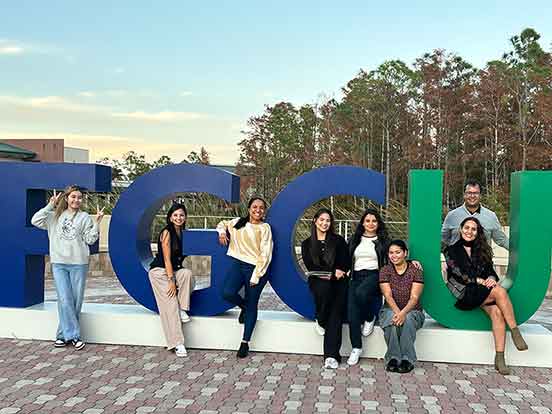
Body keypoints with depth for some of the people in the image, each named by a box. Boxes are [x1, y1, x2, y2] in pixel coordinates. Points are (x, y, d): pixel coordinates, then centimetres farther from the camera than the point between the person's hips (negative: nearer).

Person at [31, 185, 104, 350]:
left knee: (76, 301, 2)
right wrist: (50, 206, 0)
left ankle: (64, 334, 15)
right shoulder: (55, 216, 12)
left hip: (79, 264, -1)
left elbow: (90, 239, 1)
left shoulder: (85, 217, 6)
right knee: (65, 300, -7)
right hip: (58, 264, 1)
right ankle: (73, 335, -1)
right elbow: (35, 221, 3)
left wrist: (97, 223, -11)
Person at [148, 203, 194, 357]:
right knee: (170, 304, -14)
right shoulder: (166, 232, -13)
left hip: (173, 270, 6)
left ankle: (182, 309, -14)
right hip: (159, 271, -6)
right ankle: (177, 344, -13)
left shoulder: (182, 233, 7)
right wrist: (171, 280, -19)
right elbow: (166, 258, -17)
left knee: (187, 273, -27)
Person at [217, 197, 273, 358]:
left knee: (252, 305, 2)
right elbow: (223, 223, 30)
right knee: (227, 293, -22)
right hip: (238, 264, 3)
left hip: (256, 268, -3)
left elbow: (265, 254, -6)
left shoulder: (264, 227, -1)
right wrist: (222, 232, 5)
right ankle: (244, 306, 14)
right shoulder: (238, 222, 10)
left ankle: (245, 343, 15)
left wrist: (256, 276, -12)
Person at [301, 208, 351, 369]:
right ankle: (321, 320, -13)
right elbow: (310, 267, 1)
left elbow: (346, 264, 8)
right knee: (324, 288, -36)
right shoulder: (307, 244, 12)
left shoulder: (338, 241, 13)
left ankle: (331, 355, -27)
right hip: (317, 282, 0)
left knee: (336, 313, -21)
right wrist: (332, 272, -12)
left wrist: (336, 273, -13)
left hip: (338, 283, 0)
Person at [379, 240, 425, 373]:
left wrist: (403, 312, -32)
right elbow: (388, 296, -12)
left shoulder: (416, 270, -5)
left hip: (412, 311, -1)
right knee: (392, 318, -33)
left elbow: (414, 297, -14)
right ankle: (393, 358, -24)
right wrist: (397, 312, -30)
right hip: (390, 310, 1)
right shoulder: (385, 270, 0)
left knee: (408, 319, -35)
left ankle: (407, 360, -24)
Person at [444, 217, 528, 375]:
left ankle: (499, 358, -29)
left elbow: (491, 271, 11)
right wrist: (479, 280, -15)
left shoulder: (482, 251, 20)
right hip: (464, 294, -4)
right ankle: (515, 332, -21)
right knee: (500, 291, -29)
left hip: (482, 292, 4)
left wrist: (491, 278, -12)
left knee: (497, 311, -28)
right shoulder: (452, 250, 6)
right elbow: (457, 273, -6)